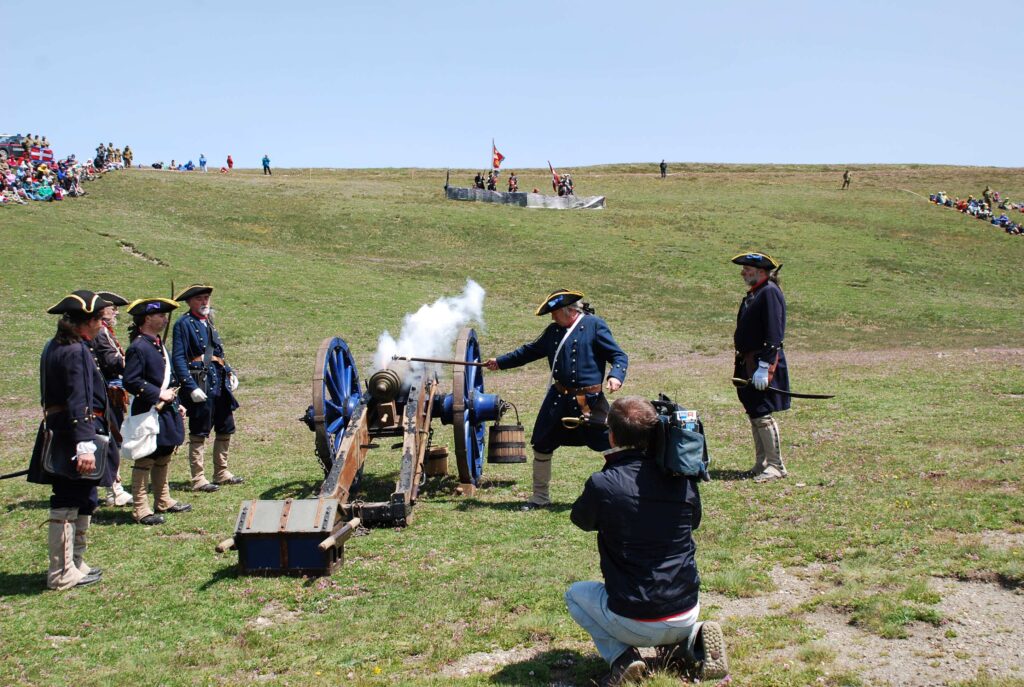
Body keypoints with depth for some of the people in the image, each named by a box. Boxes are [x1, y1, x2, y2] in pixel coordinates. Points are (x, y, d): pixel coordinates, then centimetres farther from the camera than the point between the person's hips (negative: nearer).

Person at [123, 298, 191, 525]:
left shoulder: (158, 344, 14)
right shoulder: (138, 347, -16)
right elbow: (131, 381, -21)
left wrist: (176, 404, 18)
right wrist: (158, 395, -20)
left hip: (166, 411, 10)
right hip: (150, 413, -10)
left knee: (164, 457, 18)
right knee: (145, 460, -4)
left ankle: (164, 501, 30)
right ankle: (140, 509, 2)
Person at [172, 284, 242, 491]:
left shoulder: (208, 322, 17)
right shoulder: (184, 323, -8)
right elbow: (179, 359, -14)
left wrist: (229, 373, 9)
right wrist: (191, 387, -21)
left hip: (219, 383, 8)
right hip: (200, 384, -8)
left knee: (226, 429, 13)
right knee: (199, 433, -2)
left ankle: (221, 473, 26)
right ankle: (198, 479, 6)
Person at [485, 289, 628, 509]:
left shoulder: (594, 325, -5)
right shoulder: (553, 331, 11)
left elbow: (619, 356, -7)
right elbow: (529, 351, 25)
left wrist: (615, 376, -26)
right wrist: (500, 362, 29)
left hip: (589, 400, -6)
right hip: (558, 399, 6)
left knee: (611, 445, -6)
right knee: (541, 445, 10)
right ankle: (540, 496, 26)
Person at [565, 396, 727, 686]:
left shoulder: (602, 485, -15)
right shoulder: (683, 478, -4)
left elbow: (580, 519, 7)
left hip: (635, 625, -3)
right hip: (687, 615, 4)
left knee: (575, 594, 25)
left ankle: (620, 656, 3)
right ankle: (693, 641, 9)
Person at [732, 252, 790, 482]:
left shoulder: (770, 292, -14)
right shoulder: (753, 294, 16)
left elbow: (773, 334, -20)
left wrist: (763, 368, -23)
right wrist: (741, 366, 20)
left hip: (762, 363, -10)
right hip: (748, 363, 10)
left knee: (762, 415, -8)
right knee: (754, 414, 13)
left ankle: (776, 466, 0)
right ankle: (762, 464, 21)